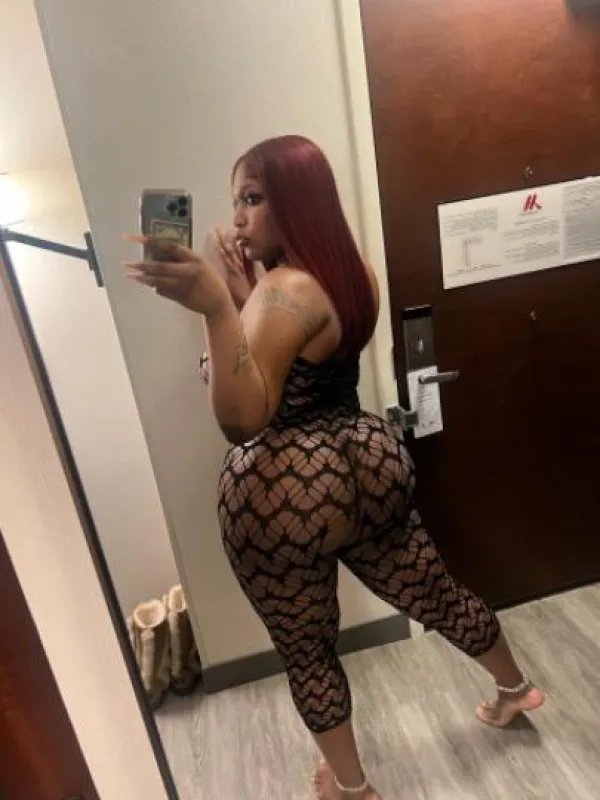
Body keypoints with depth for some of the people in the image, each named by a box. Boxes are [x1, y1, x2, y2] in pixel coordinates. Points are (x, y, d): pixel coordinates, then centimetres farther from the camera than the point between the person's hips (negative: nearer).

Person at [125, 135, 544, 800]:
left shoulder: (283, 290, -20)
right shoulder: (353, 272, 6)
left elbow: (241, 418, -28)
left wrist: (217, 306, -37)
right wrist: (247, 301, 9)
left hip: (285, 497, -8)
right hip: (367, 463, 9)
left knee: (306, 650, 17)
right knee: (432, 592, 27)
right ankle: (514, 686, 52)